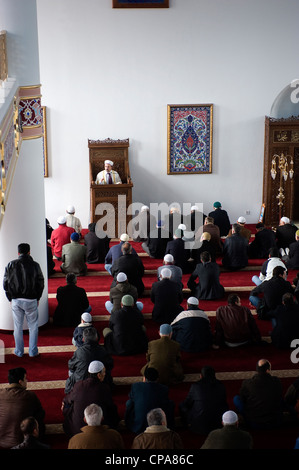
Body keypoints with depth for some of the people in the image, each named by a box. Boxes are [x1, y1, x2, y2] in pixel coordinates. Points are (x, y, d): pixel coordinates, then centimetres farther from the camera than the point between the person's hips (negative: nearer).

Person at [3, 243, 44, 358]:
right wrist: (37, 298, 12)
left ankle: (19, 351, 19)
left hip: (16, 301, 1)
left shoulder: (10, 265, 0)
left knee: (18, 327, 11)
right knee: (33, 326, 10)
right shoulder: (35, 265, -3)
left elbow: (5, 283, 3)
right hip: (31, 301, -1)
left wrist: (11, 298, 12)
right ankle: (33, 351, 13)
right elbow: (40, 283, 1)